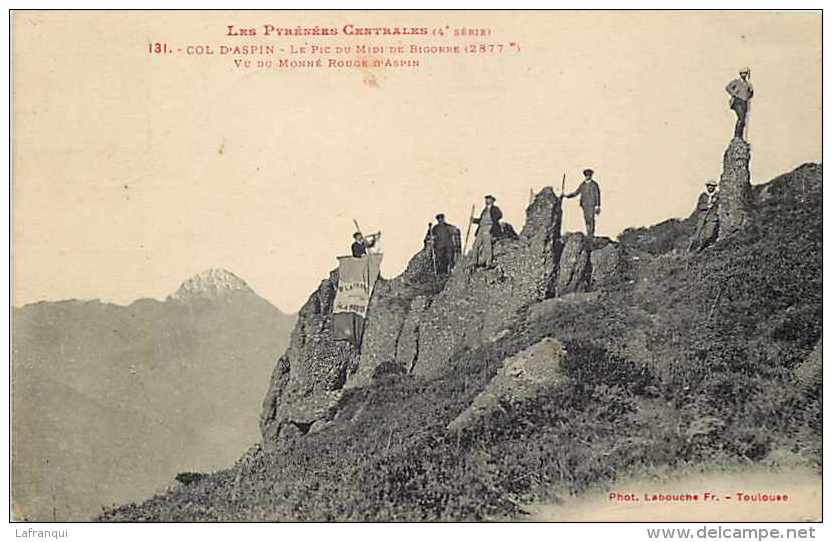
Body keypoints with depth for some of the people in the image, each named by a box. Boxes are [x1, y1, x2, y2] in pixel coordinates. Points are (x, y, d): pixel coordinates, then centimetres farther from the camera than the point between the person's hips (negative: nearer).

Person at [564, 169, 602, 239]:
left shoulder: (594, 184, -2)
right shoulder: (582, 185, 12)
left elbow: (597, 195, -3)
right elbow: (575, 193, 16)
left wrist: (598, 206, -8)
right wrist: (567, 195, 5)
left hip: (592, 205, -5)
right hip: (584, 205, 5)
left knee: (591, 219, -13)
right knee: (586, 219, 4)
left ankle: (591, 234, -11)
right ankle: (588, 234, 7)